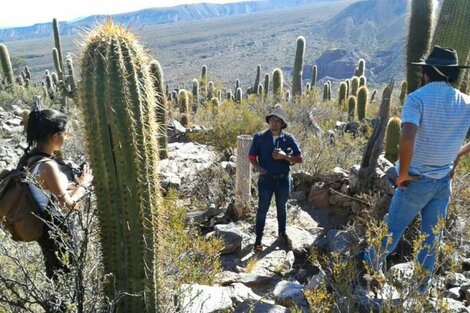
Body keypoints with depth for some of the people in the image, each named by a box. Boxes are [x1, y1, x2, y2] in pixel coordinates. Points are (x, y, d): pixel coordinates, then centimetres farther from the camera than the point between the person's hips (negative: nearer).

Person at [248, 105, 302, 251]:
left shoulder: (288, 138, -5)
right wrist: (258, 168, -20)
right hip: (266, 180, -1)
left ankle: (282, 233, 39)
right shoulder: (259, 137, -7)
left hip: (283, 180, 2)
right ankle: (258, 239, 21)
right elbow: (252, 157, -1)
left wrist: (285, 156, -20)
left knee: (282, 208, 19)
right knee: (262, 209, 7)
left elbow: (299, 158, -3)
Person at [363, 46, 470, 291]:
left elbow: (407, 138, -31)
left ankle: (371, 263, 34)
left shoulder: (418, 98, -17)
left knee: (394, 226, 13)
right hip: (444, 182, 5)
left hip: (417, 180, -4)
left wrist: (402, 174, -19)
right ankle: (422, 284, 31)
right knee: (432, 235, 16)